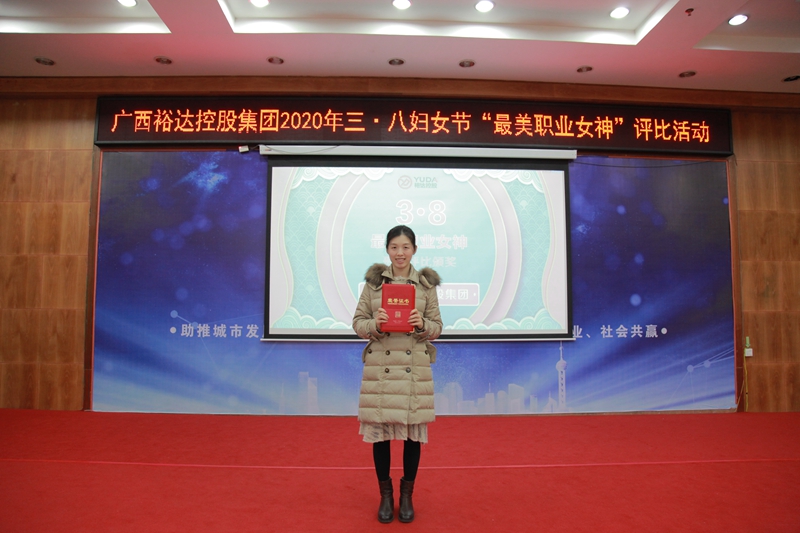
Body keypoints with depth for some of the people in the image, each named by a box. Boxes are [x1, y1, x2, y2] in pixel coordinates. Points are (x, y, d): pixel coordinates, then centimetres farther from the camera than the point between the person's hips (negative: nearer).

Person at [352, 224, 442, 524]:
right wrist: (374, 324, -17)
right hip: (379, 365, 0)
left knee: (413, 432, 8)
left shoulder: (426, 283, 3)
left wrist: (422, 325, -16)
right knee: (379, 431, 7)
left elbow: (437, 326, 5)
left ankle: (407, 495, 30)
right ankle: (385, 495, 29)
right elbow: (357, 323, 3)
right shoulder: (373, 281, 2)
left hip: (414, 366, 0)